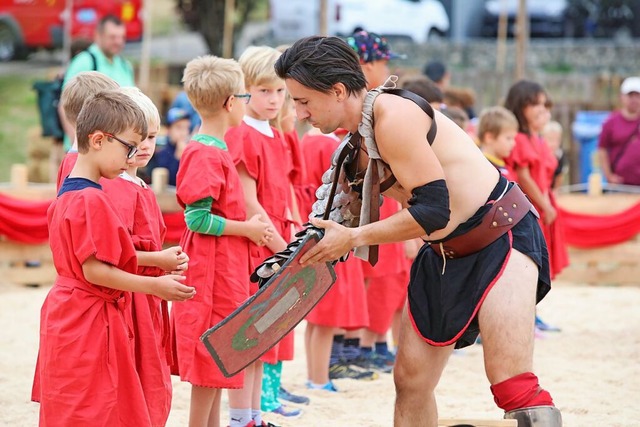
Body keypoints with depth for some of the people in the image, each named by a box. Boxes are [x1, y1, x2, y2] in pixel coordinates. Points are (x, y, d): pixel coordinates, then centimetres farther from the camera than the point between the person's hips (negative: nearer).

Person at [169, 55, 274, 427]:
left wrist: (249, 226, 5)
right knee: (211, 359, -4)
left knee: (217, 361, 14)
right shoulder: (204, 155, -17)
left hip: (227, 268, 10)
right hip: (212, 269, -10)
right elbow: (197, 218, -21)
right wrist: (247, 228, -14)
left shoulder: (217, 150, 13)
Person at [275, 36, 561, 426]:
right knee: (411, 380, 9)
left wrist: (352, 238, -17)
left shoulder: (392, 115, -23)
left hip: (502, 236, -10)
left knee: (511, 380, -25)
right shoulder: (358, 137, 6)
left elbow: (433, 210, -26)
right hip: (444, 253, 10)